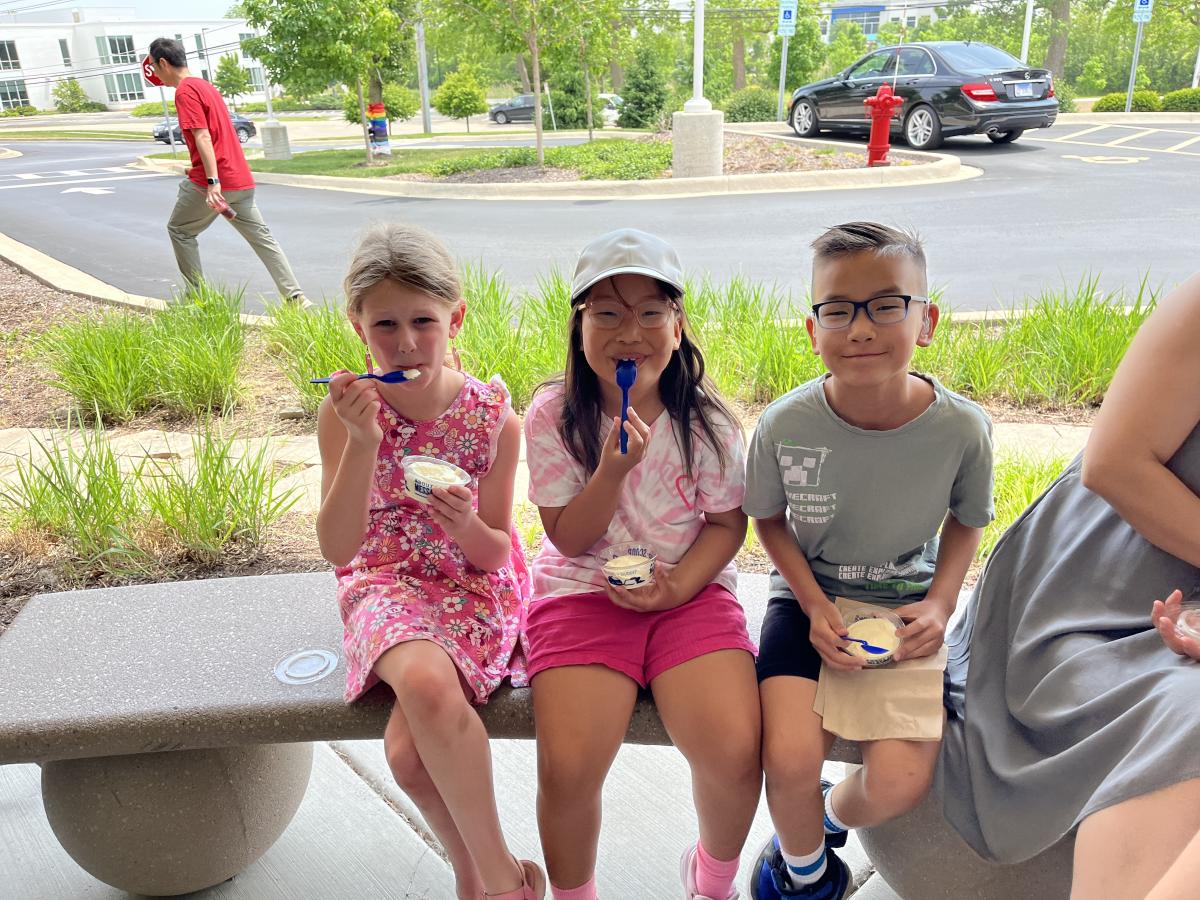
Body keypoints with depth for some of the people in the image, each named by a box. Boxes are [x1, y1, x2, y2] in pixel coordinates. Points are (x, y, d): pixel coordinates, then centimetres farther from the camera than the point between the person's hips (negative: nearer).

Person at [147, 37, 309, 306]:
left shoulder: (185, 91, -9)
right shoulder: (205, 85, 19)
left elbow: (202, 136, -20)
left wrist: (212, 181, -27)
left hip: (214, 181, -8)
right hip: (241, 180, 8)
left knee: (179, 230, 11)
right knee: (261, 236, 5)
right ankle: (295, 296, -2)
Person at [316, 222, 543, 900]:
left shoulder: (493, 417, -9)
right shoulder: (345, 412, -8)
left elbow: (496, 553, -2)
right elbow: (338, 550, -15)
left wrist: (464, 524, -26)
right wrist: (363, 442, -28)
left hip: (476, 588, -1)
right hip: (387, 584, 1)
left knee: (408, 750, -26)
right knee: (427, 683, -33)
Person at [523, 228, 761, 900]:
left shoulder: (706, 419, -3)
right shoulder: (554, 415, -5)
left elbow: (726, 523, 3)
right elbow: (569, 539, -5)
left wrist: (679, 584, -14)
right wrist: (614, 469, -21)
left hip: (690, 591, 1)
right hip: (582, 593, 0)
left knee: (735, 753, -18)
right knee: (568, 769, -19)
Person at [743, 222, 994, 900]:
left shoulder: (962, 429, -15)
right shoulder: (787, 425, -17)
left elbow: (968, 519, 6)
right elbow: (770, 518, 1)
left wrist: (941, 601, -8)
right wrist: (814, 605, -12)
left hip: (904, 607, 1)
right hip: (811, 597, 0)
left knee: (899, 784, -15)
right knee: (790, 761, -20)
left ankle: (831, 814, 26)